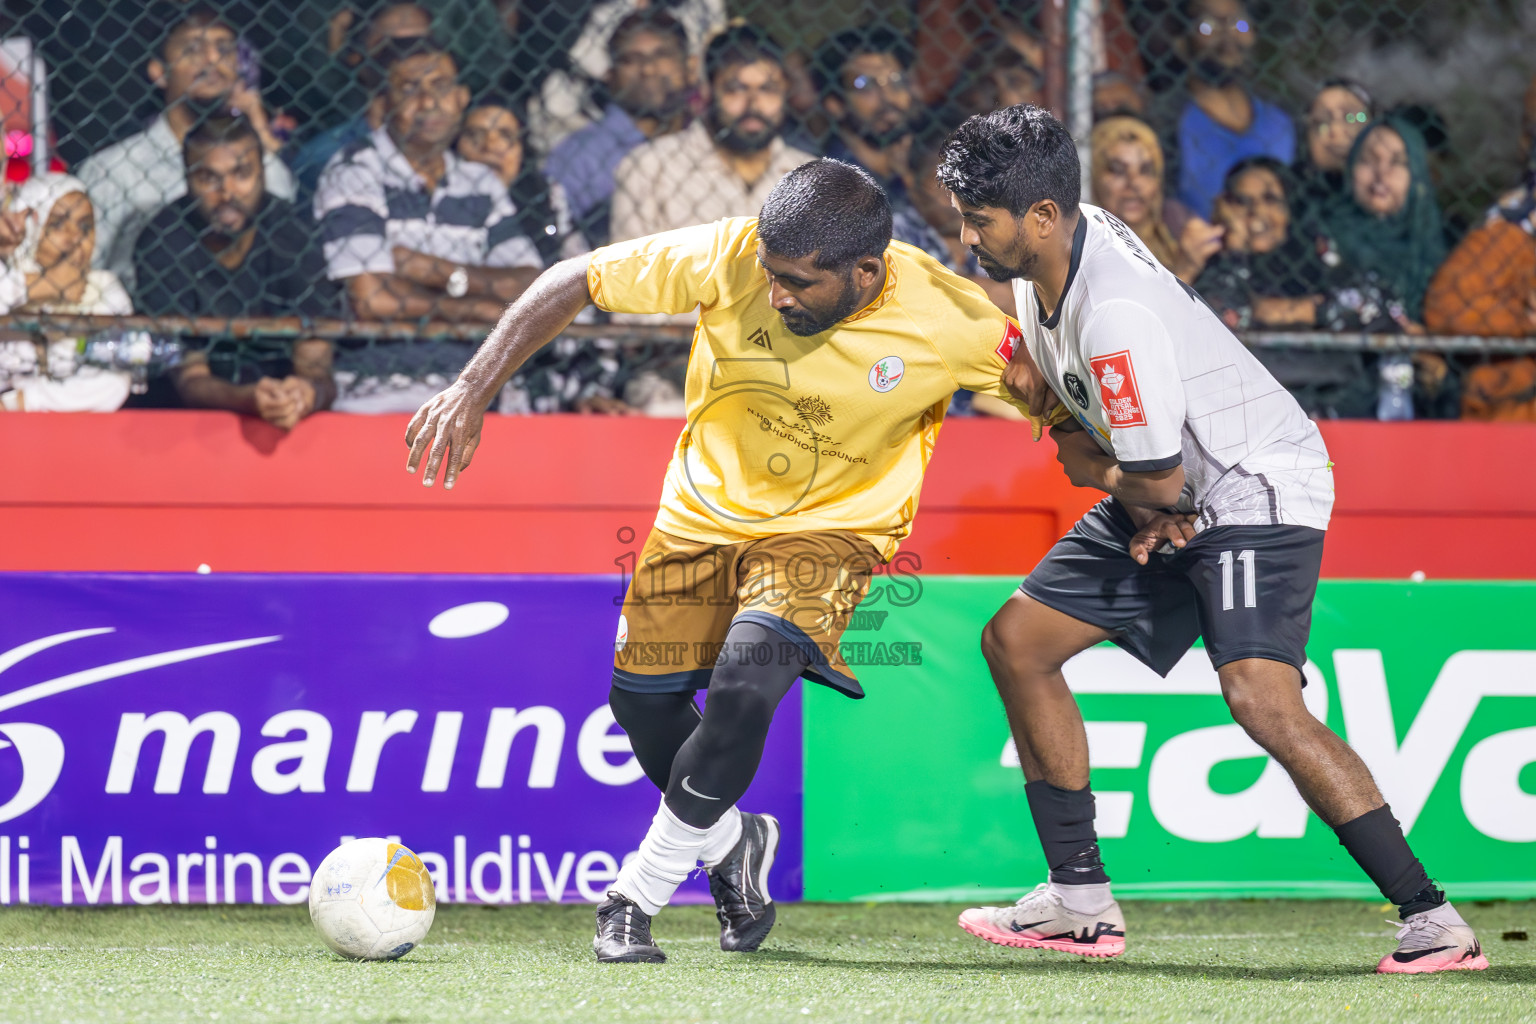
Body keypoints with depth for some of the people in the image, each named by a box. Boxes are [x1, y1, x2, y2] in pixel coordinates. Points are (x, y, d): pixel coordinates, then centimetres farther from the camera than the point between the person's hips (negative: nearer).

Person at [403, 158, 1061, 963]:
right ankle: (733, 845, 32)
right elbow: (576, 281, -15)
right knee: (642, 696, -1)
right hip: (707, 505, 3)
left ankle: (636, 899, -9)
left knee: (743, 680, -26)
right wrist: (471, 392, -19)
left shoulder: (944, 317, -26)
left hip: (833, 526, -3)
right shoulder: (728, 258, -24)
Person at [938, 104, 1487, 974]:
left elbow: (1157, 481, -25)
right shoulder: (1050, 248, -2)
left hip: (1257, 489, -10)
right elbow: (1055, 380, 16)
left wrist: (1096, 472, -3)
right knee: (1017, 642, 8)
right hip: (1167, 505, 10)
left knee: (1262, 699, -27)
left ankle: (1434, 922, -23)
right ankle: (1080, 903, 14)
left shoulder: (1116, 316, -30)